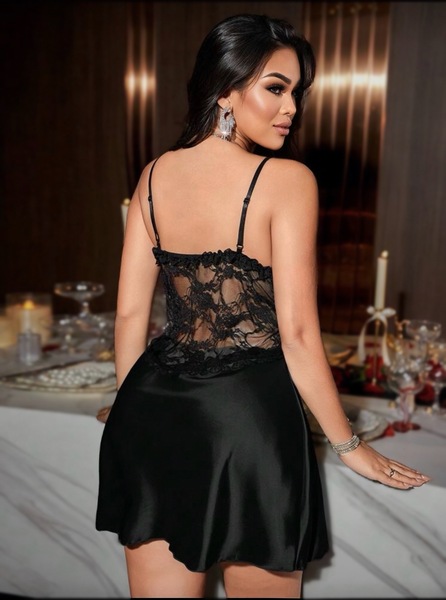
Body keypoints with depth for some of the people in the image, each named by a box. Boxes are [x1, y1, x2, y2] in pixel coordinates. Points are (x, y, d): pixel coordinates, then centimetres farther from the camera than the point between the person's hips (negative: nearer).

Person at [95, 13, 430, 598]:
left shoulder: (155, 175, 3)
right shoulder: (287, 180, -12)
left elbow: (129, 314, 7)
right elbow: (297, 332, -13)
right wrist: (349, 445, -1)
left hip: (154, 412, 5)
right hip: (250, 413, -4)